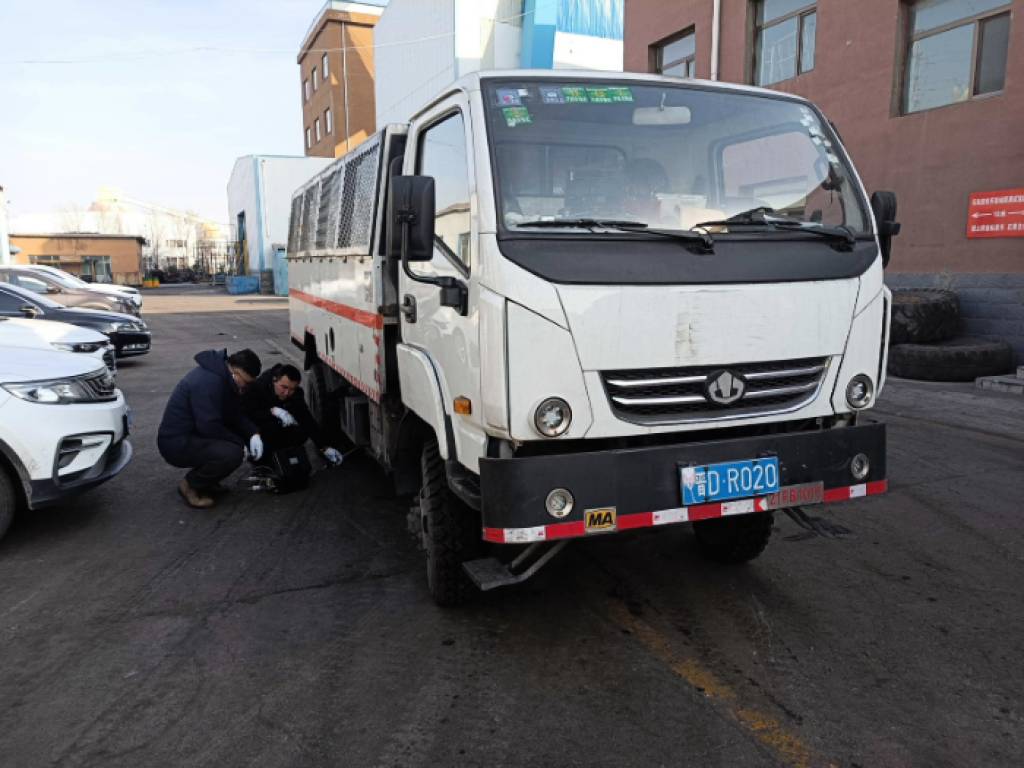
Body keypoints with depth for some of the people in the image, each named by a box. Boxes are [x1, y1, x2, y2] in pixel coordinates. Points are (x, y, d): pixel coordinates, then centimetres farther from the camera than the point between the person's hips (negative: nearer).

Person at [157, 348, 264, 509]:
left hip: (193, 433, 10)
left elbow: (236, 414, 10)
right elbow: (209, 426, -29)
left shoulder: (222, 375, 5)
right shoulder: (207, 382, -26)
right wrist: (240, 442, -16)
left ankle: (206, 479, 12)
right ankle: (191, 485, -4)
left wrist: (253, 434, -8)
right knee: (232, 453, -28)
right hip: (176, 443, -10)